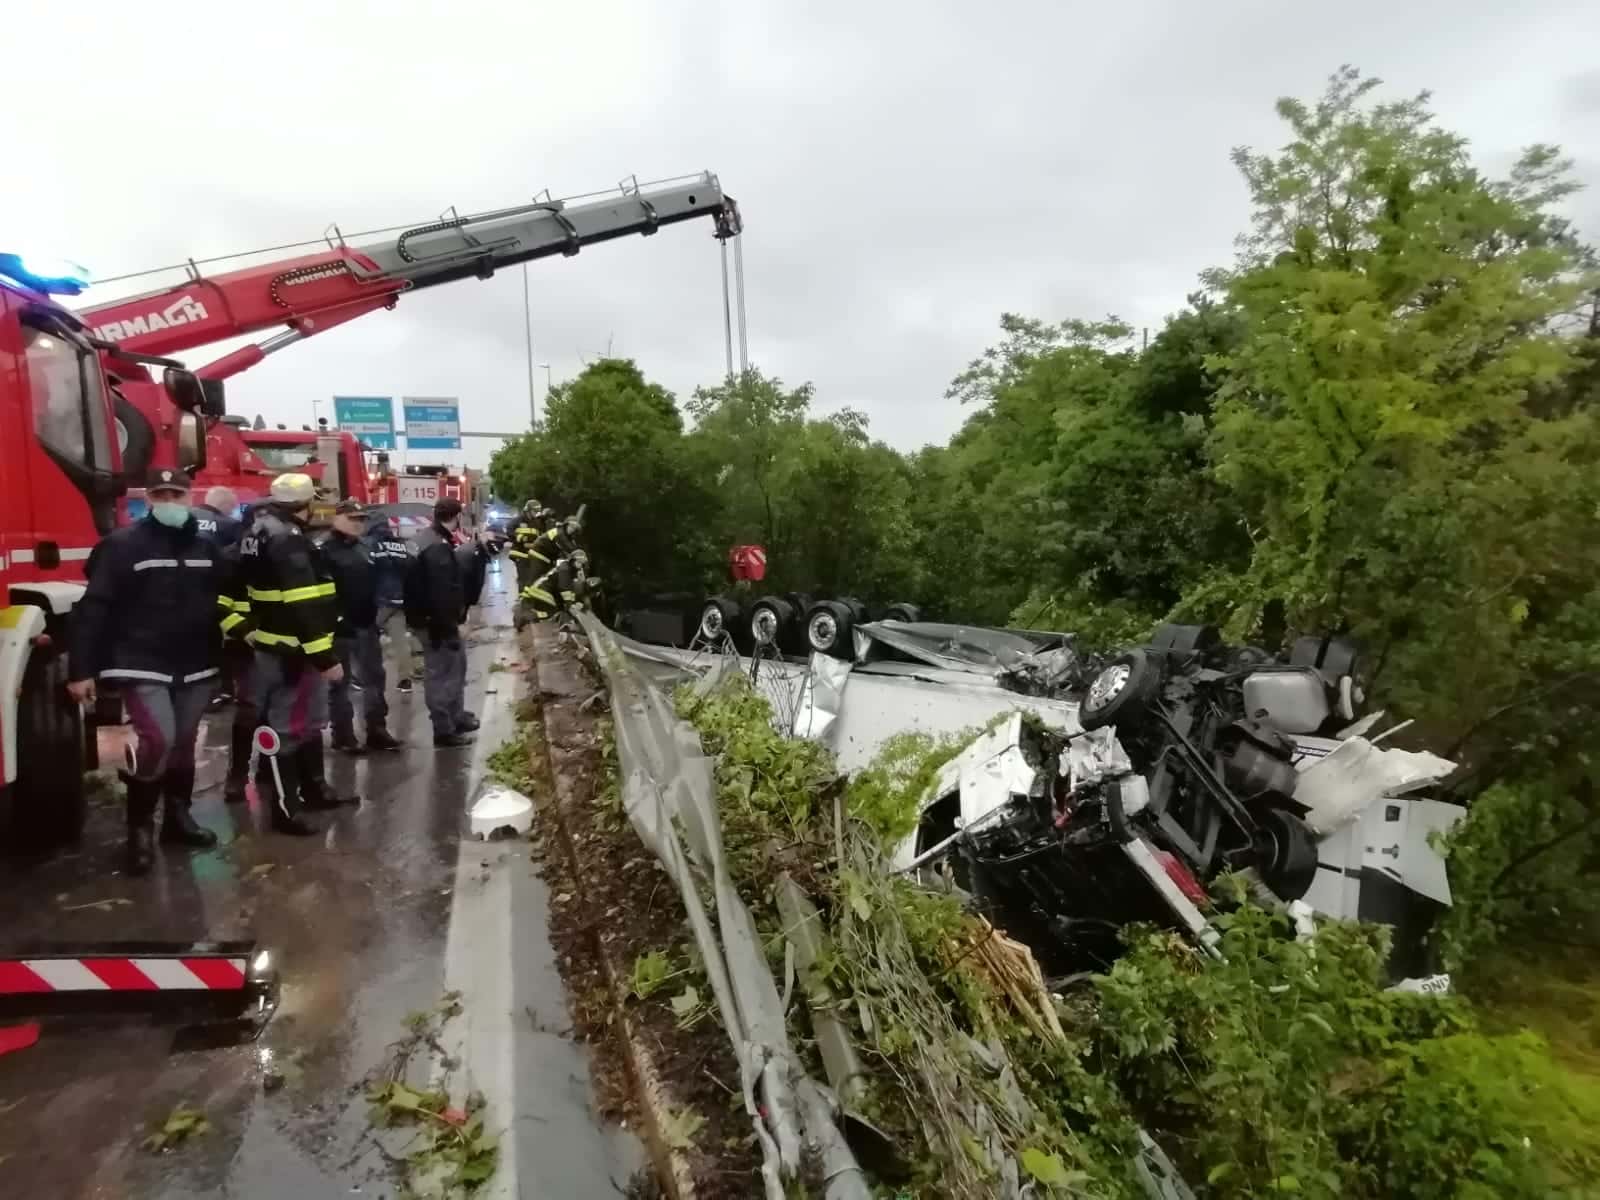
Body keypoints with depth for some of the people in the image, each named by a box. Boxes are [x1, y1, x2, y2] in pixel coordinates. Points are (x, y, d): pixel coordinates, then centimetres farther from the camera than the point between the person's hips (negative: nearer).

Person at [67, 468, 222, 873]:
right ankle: (140, 826, 4)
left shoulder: (206, 546, 9)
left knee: (184, 743, 13)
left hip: (196, 667, 5)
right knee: (158, 739, -16)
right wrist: (81, 669, -12)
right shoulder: (123, 544, -6)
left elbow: (221, 602, 17)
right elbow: (94, 608, -9)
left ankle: (178, 817, 28)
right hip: (142, 666, -5)